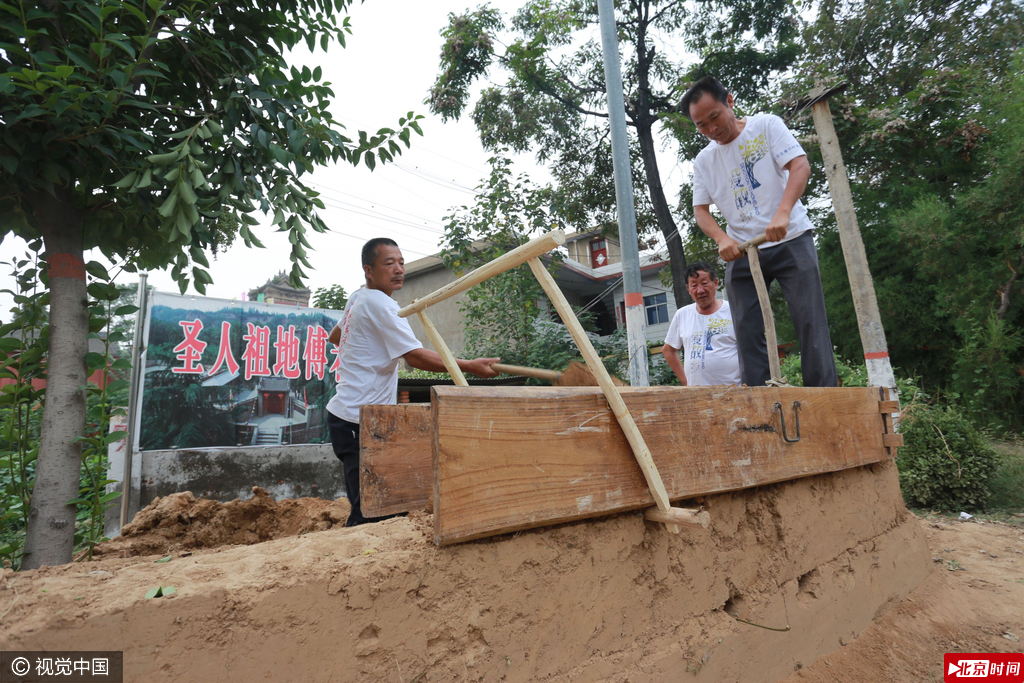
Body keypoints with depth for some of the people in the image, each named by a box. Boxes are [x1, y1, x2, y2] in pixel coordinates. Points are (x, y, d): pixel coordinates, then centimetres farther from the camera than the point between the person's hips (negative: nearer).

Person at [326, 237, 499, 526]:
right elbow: (415, 356, -22)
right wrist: (470, 366, -21)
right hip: (358, 423, -10)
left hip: (346, 414, 10)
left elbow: (334, 337, 33)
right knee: (371, 511, -9)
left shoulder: (358, 297, 16)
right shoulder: (379, 304, -15)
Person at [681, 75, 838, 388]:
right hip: (741, 251, 3)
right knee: (747, 330, -1)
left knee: (810, 320, -6)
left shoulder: (766, 125, 2)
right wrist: (722, 238, -15)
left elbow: (801, 166, -10)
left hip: (790, 240, -3)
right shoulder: (704, 160, 11)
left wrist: (783, 213, -27)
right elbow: (700, 209, 5)